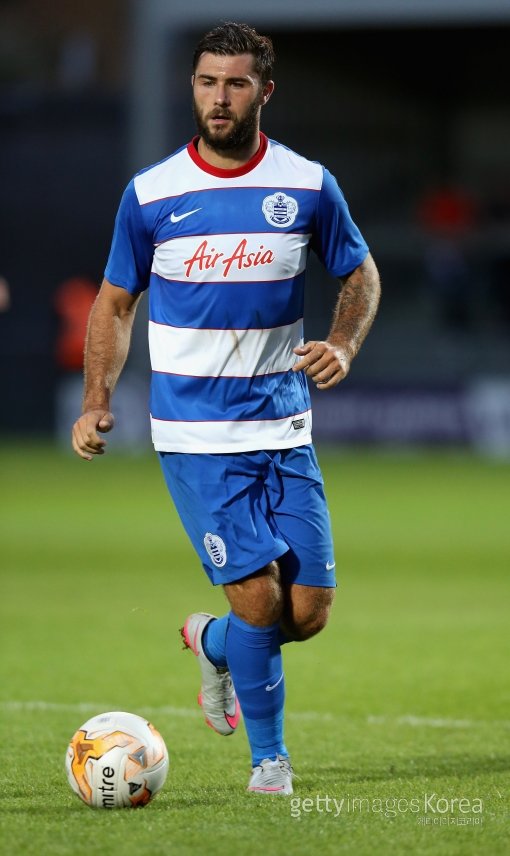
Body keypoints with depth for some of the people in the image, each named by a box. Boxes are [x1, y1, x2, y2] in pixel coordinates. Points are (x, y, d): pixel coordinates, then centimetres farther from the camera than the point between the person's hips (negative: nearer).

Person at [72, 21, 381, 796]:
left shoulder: (308, 186, 2)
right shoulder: (150, 194, -1)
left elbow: (360, 273, 14)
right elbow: (115, 303, 9)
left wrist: (343, 345, -6)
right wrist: (97, 402, -2)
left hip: (284, 428, 2)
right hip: (195, 434, -2)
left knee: (310, 610, -1)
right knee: (259, 598, -13)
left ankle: (213, 644, 33)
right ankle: (269, 756, 9)